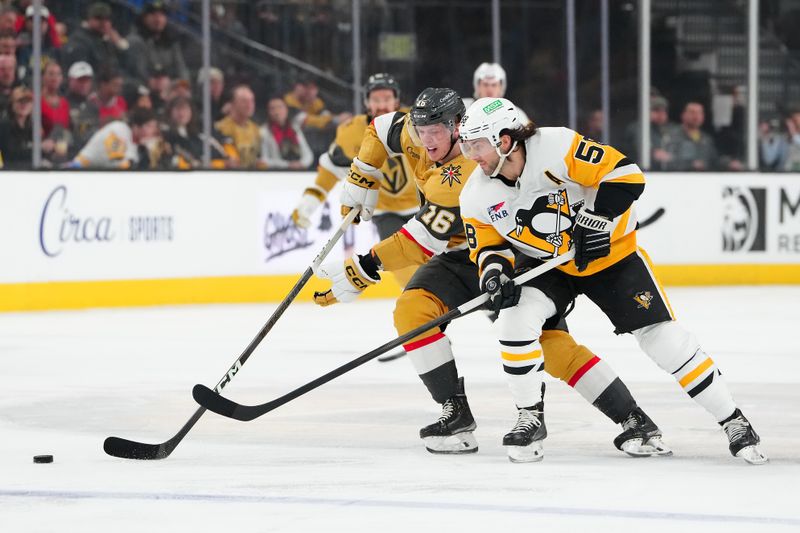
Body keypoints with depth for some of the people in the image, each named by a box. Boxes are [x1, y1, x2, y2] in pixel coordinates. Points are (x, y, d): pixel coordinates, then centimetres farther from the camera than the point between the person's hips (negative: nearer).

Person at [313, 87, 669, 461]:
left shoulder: (466, 175, -33)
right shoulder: (420, 136, -9)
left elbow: (424, 241, -34)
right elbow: (380, 130, 13)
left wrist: (366, 268, -32)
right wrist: (361, 181, 6)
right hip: (461, 257, 7)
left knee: (553, 345, -18)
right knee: (411, 311, -18)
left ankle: (634, 421, -10)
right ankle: (456, 415, -13)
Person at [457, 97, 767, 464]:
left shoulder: (558, 147, -28)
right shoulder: (477, 196, -12)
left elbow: (624, 175, -26)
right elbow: (488, 245, -1)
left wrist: (596, 222, -29)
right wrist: (494, 270, -22)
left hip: (608, 252, -4)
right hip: (545, 265, 4)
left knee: (661, 336, -8)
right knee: (515, 321, -23)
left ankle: (733, 423, 3)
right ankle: (530, 419, -4)